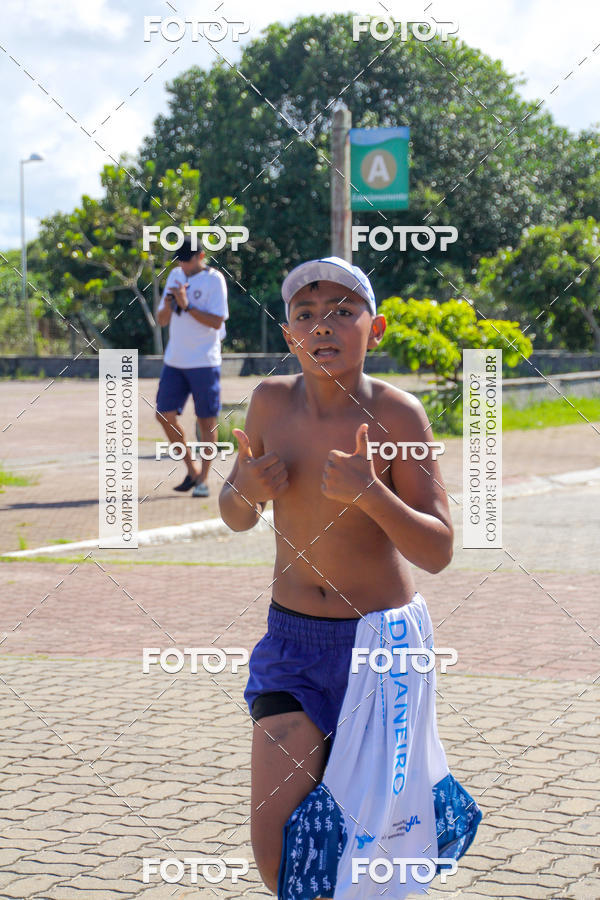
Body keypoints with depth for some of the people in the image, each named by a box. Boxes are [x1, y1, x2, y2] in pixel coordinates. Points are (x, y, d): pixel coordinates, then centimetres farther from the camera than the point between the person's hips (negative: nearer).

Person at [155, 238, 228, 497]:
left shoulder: (214, 280, -6)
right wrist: (168, 305, -7)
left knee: (207, 420, 0)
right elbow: (162, 320, 14)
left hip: (204, 362, -6)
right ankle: (192, 470, 15)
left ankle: (203, 479, 7)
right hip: (174, 360, 6)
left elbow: (216, 321, -14)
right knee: (165, 415, 1)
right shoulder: (175, 276, 12)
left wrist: (187, 305, -20)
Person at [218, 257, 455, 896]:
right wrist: (248, 490, -14)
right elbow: (236, 516, 9)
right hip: (292, 637, 2)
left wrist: (369, 493, -31)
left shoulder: (398, 413, -14)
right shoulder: (272, 401, -4)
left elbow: (438, 551, -15)